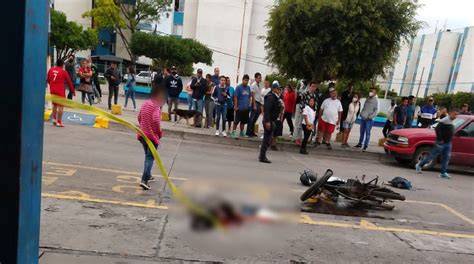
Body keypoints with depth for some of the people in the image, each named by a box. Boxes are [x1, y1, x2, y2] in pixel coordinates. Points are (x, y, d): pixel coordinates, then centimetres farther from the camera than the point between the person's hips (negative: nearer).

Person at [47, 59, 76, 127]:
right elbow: (69, 82, -1)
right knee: (60, 106, -3)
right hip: (60, 91, -5)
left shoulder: (51, 70, 8)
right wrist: (73, 91, 8)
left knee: (54, 104, 22)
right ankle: (59, 122, -4)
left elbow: (48, 80, 16)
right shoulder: (64, 72, -6)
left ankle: (54, 119, 19)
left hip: (52, 90, 6)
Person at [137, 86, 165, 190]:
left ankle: (148, 175, 34)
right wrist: (160, 132, -15)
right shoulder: (156, 105, -16)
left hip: (143, 134, 8)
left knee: (147, 155, 22)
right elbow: (156, 120, -28)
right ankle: (144, 180, -10)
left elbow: (139, 117, 14)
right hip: (152, 135, -8)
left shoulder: (145, 103, 8)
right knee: (150, 157, -2)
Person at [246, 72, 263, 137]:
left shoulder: (259, 86, 16)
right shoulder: (253, 85, -9)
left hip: (259, 103, 8)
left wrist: (261, 106, 15)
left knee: (255, 119, 11)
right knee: (252, 119, -4)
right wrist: (254, 105, -17)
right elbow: (253, 96, -13)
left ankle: (252, 132, 17)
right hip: (255, 103, -8)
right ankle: (248, 132, 1)